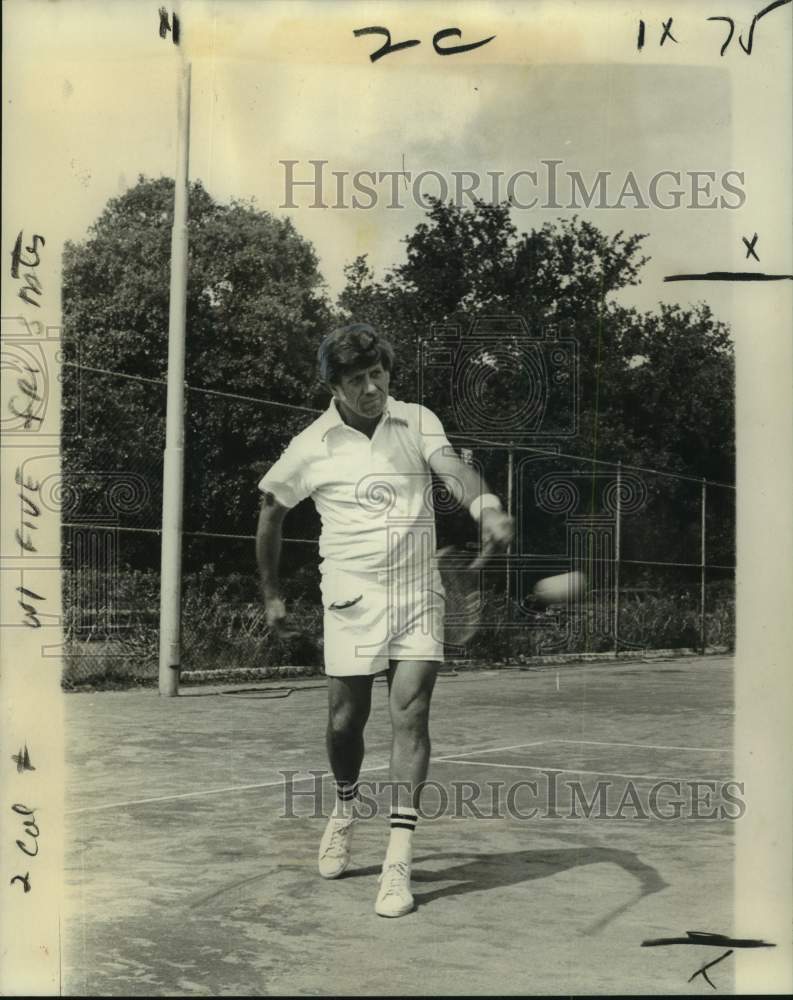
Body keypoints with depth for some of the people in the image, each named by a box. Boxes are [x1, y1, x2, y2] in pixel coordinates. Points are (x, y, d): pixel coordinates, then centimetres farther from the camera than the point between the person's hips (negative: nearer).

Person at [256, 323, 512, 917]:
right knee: (346, 719, 5)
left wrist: (487, 506, -38)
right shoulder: (311, 447, 1)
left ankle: (399, 862, -9)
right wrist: (271, 592, 16)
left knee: (410, 715, -10)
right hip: (353, 596, 0)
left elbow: (452, 468, -17)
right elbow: (271, 510, 14)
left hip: (419, 594, 0)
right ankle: (346, 810, 38)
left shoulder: (418, 422, 2)